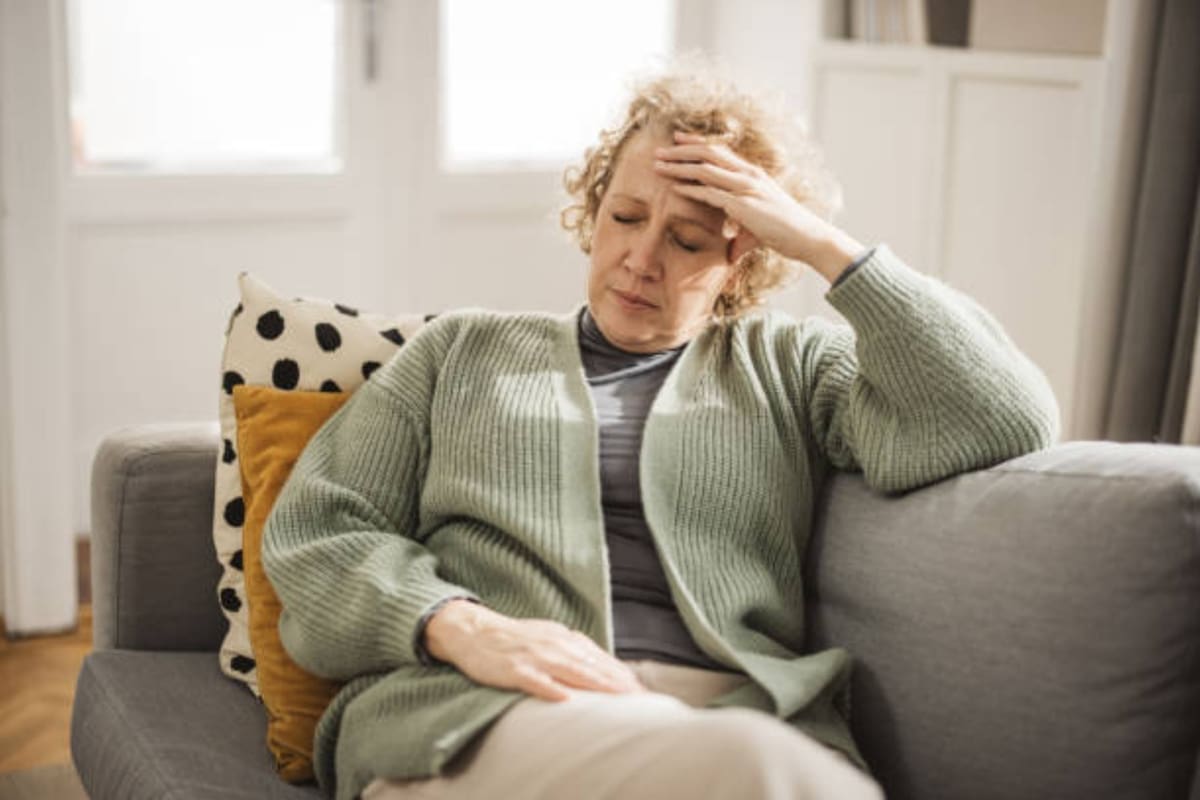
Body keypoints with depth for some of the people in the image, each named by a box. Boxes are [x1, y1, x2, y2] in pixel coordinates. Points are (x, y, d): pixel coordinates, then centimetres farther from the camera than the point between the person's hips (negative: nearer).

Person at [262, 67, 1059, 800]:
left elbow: (1008, 424, 5)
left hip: (740, 713, 1)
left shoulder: (790, 364, 20)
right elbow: (314, 529, 14)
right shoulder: (464, 348, 23)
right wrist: (463, 628, -7)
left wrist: (823, 245, 5)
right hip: (472, 714, -1)